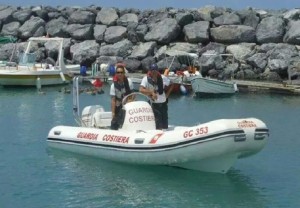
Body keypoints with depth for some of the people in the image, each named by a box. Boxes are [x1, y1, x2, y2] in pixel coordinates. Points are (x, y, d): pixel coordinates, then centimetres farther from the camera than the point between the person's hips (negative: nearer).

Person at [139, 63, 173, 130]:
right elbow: (141, 90, -24)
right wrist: (151, 92, -32)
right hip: (154, 103, -4)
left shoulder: (163, 78, -2)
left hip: (163, 102, 4)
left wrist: (167, 94, 3)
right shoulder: (146, 79, -12)